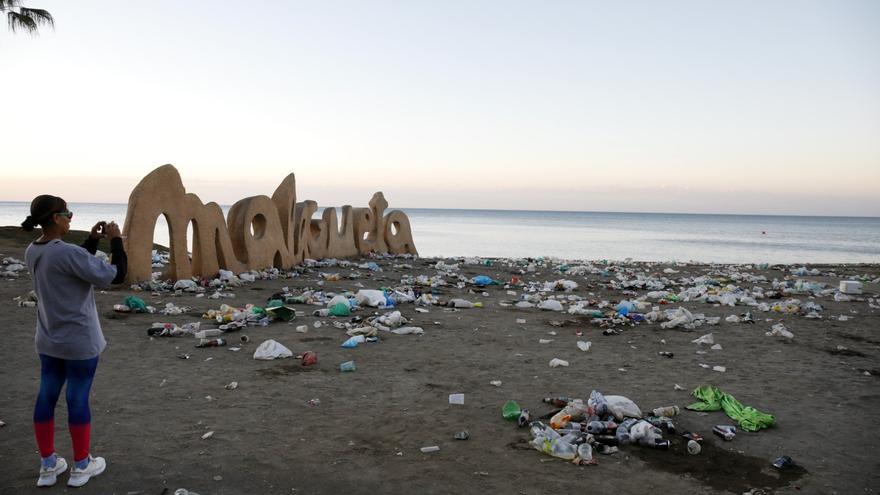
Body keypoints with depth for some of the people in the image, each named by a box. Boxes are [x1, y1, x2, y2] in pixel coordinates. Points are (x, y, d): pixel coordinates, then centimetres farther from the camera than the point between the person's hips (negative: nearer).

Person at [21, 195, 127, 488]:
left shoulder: (33, 252, 2)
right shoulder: (67, 252, -25)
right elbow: (115, 275, -20)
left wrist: (93, 240, 11)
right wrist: (115, 240, -10)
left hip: (48, 341, 8)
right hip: (80, 342, -8)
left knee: (46, 397, 14)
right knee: (78, 400, 5)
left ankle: (48, 465, 28)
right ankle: (81, 466, 20)